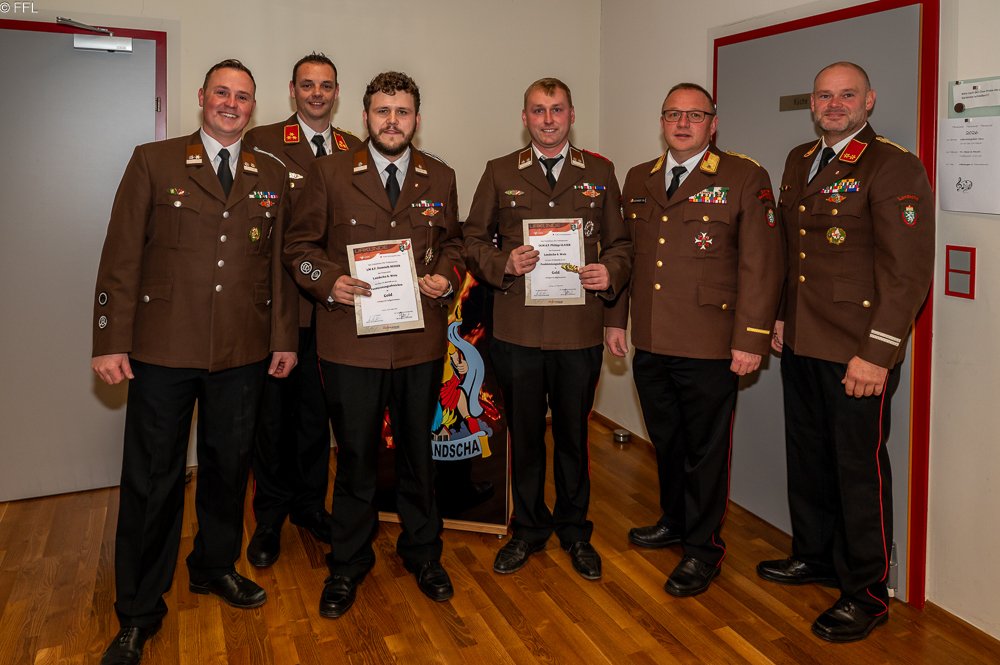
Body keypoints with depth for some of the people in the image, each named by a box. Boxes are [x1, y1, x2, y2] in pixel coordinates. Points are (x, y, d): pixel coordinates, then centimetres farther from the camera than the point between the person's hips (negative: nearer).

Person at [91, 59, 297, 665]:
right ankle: (139, 612, 21)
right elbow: (122, 255, -2)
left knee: (228, 467, 15)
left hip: (244, 354, 3)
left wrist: (284, 338, 7)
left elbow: (279, 263, 9)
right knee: (152, 479, 6)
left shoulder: (272, 176, 9)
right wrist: (111, 341, -7)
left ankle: (216, 565, 39)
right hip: (163, 350, -2)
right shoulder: (153, 162, 2)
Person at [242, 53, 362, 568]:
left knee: (317, 409, 13)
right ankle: (270, 516, 24)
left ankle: (310, 505, 30)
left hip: (334, 302, 3)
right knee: (274, 410, 7)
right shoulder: (262, 142, 0)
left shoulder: (355, 150, 11)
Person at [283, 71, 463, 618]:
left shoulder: (440, 178, 7)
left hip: (421, 341, 2)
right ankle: (347, 564, 29)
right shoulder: (329, 173, -1)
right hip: (351, 341, -2)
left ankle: (422, 553, 36)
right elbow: (300, 245, 1)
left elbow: (452, 242, 15)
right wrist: (329, 282, -17)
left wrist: (447, 276, -5)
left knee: (418, 453, 16)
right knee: (355, 456, 9)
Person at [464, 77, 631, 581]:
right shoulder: (500, 173, 7)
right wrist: (504, 264, -12)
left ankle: (574, 530, 29)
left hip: (580, 330, 0)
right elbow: (473, 239, 7)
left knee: (573, 435, 11)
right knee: (524, 433, 11)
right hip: (517, 330, 0)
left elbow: (620, 242, 10)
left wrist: (611, 272, -11)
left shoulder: (600, 173, 9)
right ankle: (528, 529, 30)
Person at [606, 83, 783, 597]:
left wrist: (751, 340, -13)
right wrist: (618, 319, 12)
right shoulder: (638, 180, 12)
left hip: (708, 347, -5)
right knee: (666, 440, 18)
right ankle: (674, 520, 39)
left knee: (705, 448, 6)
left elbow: (761, 264, -8)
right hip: (650, 343, 5)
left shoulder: (745, 178, -4)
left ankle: (702, 548, 22)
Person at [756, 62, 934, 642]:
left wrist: (876, 353, -20)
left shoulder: (895, 167, -11)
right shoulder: (799, 161, 13)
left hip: (858, 354, -7)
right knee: (808, 456, 18)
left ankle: (867, 593, 20)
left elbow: (908, 271, -16)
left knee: (860, 468, 4)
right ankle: (814, 556, 37)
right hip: (801, 344, 7)